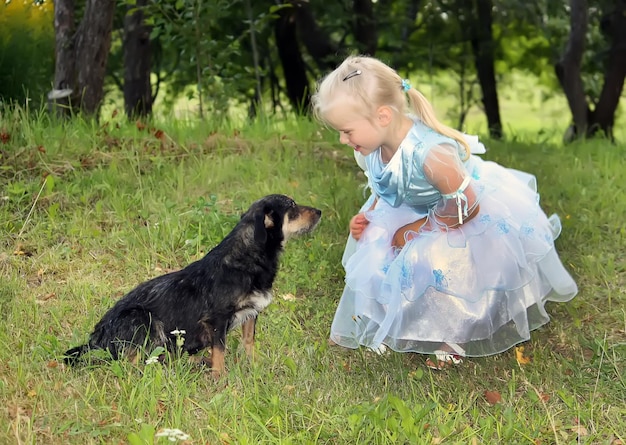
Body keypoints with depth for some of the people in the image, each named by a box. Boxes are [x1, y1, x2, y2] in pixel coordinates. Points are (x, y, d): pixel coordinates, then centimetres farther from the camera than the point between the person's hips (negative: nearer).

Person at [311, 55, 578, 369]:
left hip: (478, 214, -8)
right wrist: (368, 216, -14)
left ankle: (455, 336, 13)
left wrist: (417, 229, -22)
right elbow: (383, 189, 4)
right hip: (418, 210, 8)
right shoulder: (371, 148, -19)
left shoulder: (432, 155, -44)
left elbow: (465, 206, -31)